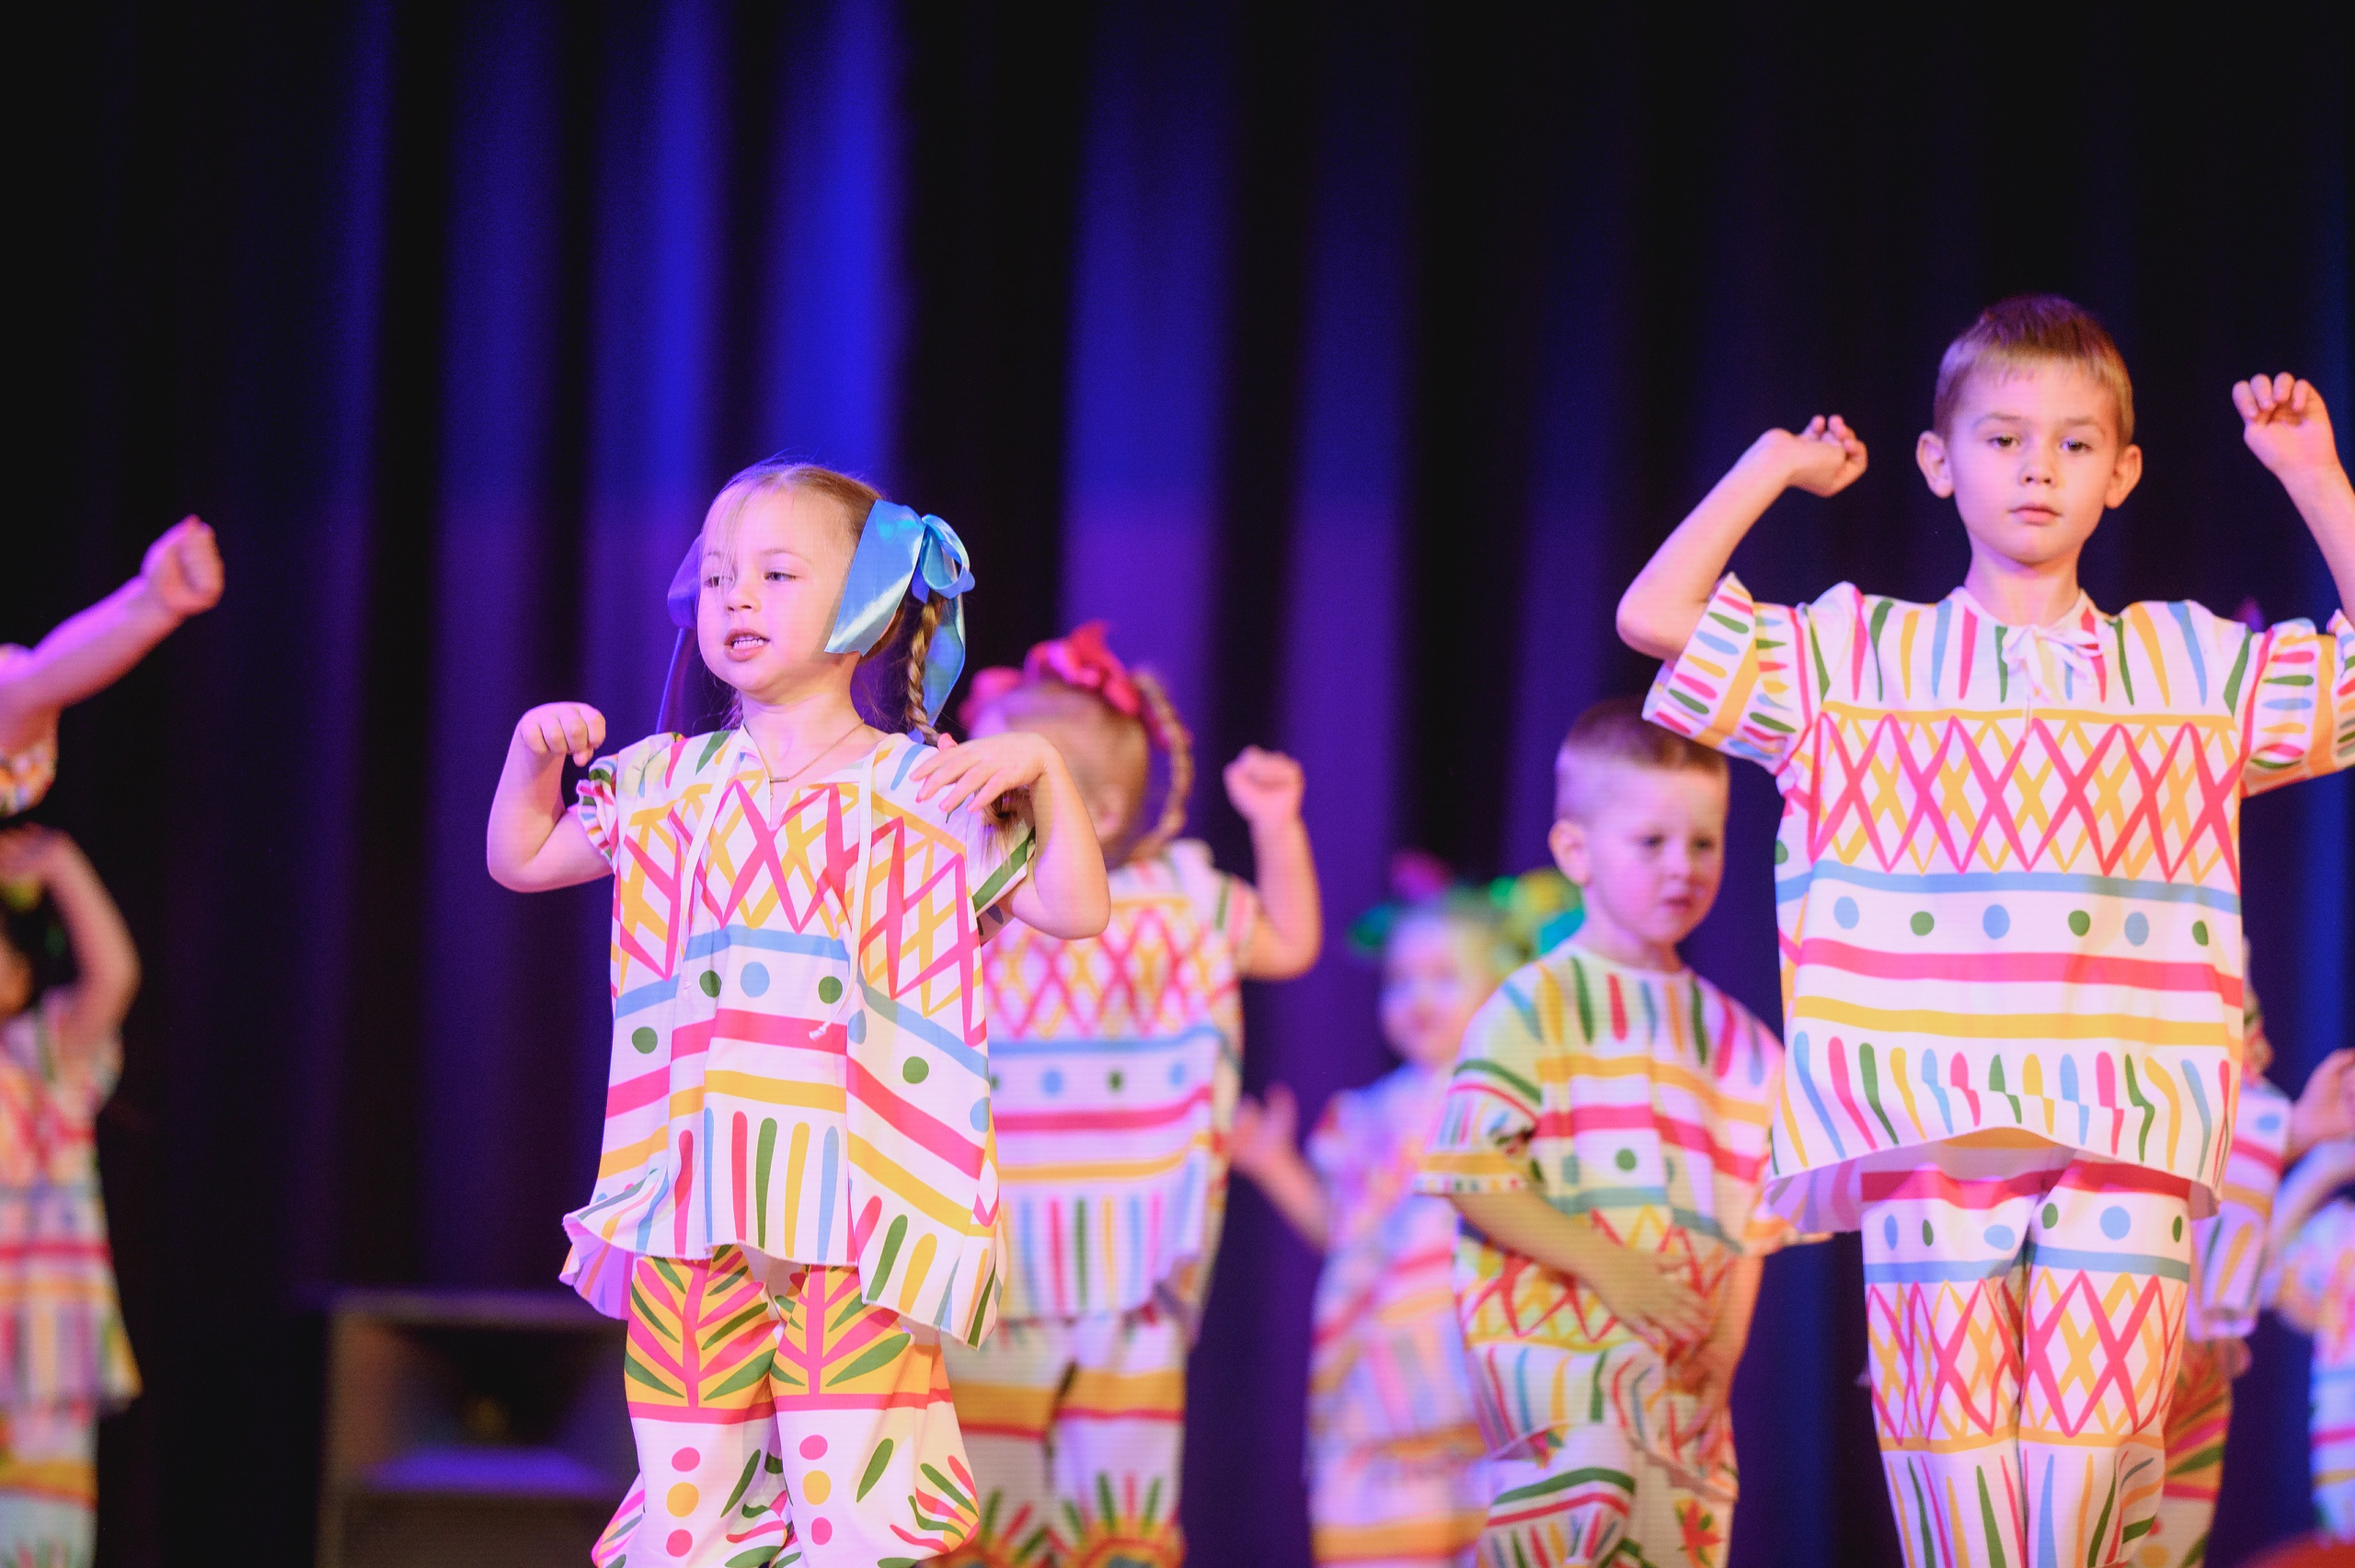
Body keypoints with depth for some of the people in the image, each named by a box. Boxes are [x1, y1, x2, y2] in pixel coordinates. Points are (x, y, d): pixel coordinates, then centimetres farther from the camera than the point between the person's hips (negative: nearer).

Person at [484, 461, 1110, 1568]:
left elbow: (1074, 911, 3)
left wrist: (1043, 772, -9)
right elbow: (520, 859, 24)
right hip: (691, 1199, 3)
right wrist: (533, 749, 8)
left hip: (851, 1198, -3)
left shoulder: (922, 791, 4)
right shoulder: (666, 784, 14)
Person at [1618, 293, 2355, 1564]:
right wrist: (1772, 468, 12)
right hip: (1930, 1123, 0)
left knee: (2092, 1461, -9)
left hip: (2127, 1126, 1)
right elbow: (1652, 616, 6)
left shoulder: (2186, 664, 16)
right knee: (1950, 1444, -7)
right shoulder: (1864, 658, 13)